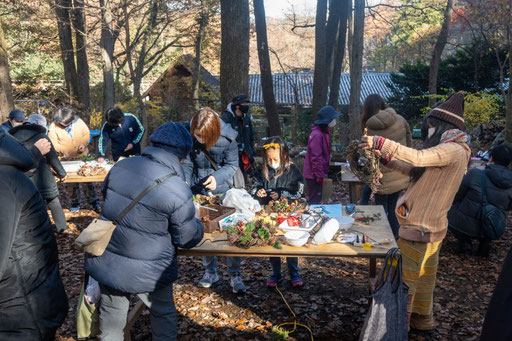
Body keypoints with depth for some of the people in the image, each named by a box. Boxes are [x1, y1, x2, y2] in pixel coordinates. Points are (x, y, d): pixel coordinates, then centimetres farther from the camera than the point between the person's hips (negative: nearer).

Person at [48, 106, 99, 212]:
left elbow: (87, 134, 2)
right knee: (71, 182, 7)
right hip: (67, 159, 0)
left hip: (82, 156, 1)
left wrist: (83, 144, -15)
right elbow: (53, 143, -7)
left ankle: (94, 201, 19)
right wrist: (63, 151, -20)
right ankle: (75, 203, 24)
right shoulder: (54, 126, -10)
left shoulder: (78, 121, -7)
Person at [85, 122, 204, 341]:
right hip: (147, 271, -4)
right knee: (163, 314, 22)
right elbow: (187, 239, -11)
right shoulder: (178, 191, -23)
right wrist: (198, 225, 11)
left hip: (106, 262, 5)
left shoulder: (121, 166, -6)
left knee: (111, 313, 26)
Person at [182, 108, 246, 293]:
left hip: (224, 189, -2)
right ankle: (210, 272, 29)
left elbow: (231, 165, -13)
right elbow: (187, 163, -6)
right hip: (199, 190, 2)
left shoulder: (227, 137, -21)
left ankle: (235, 275, 16)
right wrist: (185, 180, -23)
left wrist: (217, 177, -30)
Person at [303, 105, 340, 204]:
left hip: (318, 174, 10)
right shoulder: (317, 135, -22)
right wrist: (319, 176, -20)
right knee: (315, 201, -1)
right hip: (314, 175, -10)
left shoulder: (325, 133, 11)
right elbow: (315, 158, -23)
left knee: (316, 199, 18)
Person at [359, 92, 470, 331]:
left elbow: (418, 158, -35)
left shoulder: (454, 150, -18)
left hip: (420, 229, -10)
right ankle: (422, 318, 39)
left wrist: (381, 142, -37)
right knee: (424, 275, 23)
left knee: (405, 280, 1)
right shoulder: (450, 150, 13)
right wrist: (387, 159, 9)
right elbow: (416, 171, 17)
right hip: (430, 225, 10)